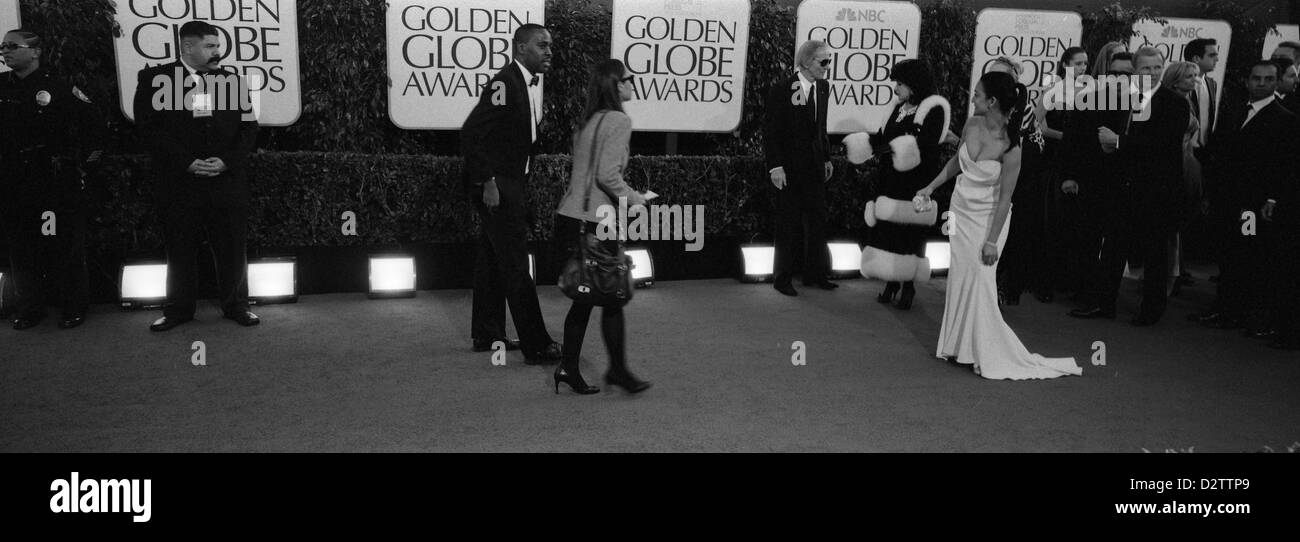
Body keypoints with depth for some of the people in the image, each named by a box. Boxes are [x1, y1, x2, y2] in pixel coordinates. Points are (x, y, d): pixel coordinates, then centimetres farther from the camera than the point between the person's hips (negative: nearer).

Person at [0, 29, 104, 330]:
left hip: (57, 181, -5)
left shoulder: (58, 87, -5)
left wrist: (88, 161, 0)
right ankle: (28, 309, 21)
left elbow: (94, 122, -1)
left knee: (65, 248, 0)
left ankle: (74, 307, 12)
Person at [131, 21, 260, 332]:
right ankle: (179, 310, 20)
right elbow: (149, 127, -4)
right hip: (179, 183, -1)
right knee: (180, 249, 7)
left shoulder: (233, 81, 9)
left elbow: (248, 128, 6)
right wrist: (187, 162, -13)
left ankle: (235, 306, 18)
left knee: (232, 247, 5)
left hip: (228, 180, 1)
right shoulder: (155, 79, 2)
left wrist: (226, 161, -9)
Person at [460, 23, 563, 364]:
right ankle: (537, 347, -2)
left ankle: (487, 335, 27)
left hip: (513, 183, 10)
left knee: (493, 259, 16)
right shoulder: (504, 84, -19)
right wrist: (488, 182, -23)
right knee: (516, 265, -6)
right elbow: (471, 133, -23)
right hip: (497, 186, -10)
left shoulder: (533, 84, 10)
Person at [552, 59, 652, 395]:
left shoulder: (589, 121, 15)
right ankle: (618, 369, 15)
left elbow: (585, 173, 14)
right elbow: (607, 175, -18)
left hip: (569, 217, 8)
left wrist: (624, 198, 18)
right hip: (594, 224, -8)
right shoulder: (619, 120, -10)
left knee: (584, 296, 15)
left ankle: (569, 368, 18)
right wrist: (634, 198, -4)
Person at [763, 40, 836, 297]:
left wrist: (826, 158, 12)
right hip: (789, 168, -6)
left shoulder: (823, 88, 6)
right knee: (788, 224, 3)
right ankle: (782, 278, 15)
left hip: (815, 167, 6)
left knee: (817, 221, 10)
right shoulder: (781, 90, -13)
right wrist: (775, 166, -17)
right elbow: (770, 131, -12)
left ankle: (815, 274, 22)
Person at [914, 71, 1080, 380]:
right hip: (961, 209, 6)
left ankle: (986, 354, 10)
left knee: (979, 281, -4)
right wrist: (930, 187, 14)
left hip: (987, 216, -5)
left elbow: (1005, 197, -19)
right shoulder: (971, 125, -6)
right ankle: (959, 346, 21)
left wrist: (992, 240, -18)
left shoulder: (1010, 145, -23)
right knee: (959, 278, 9)